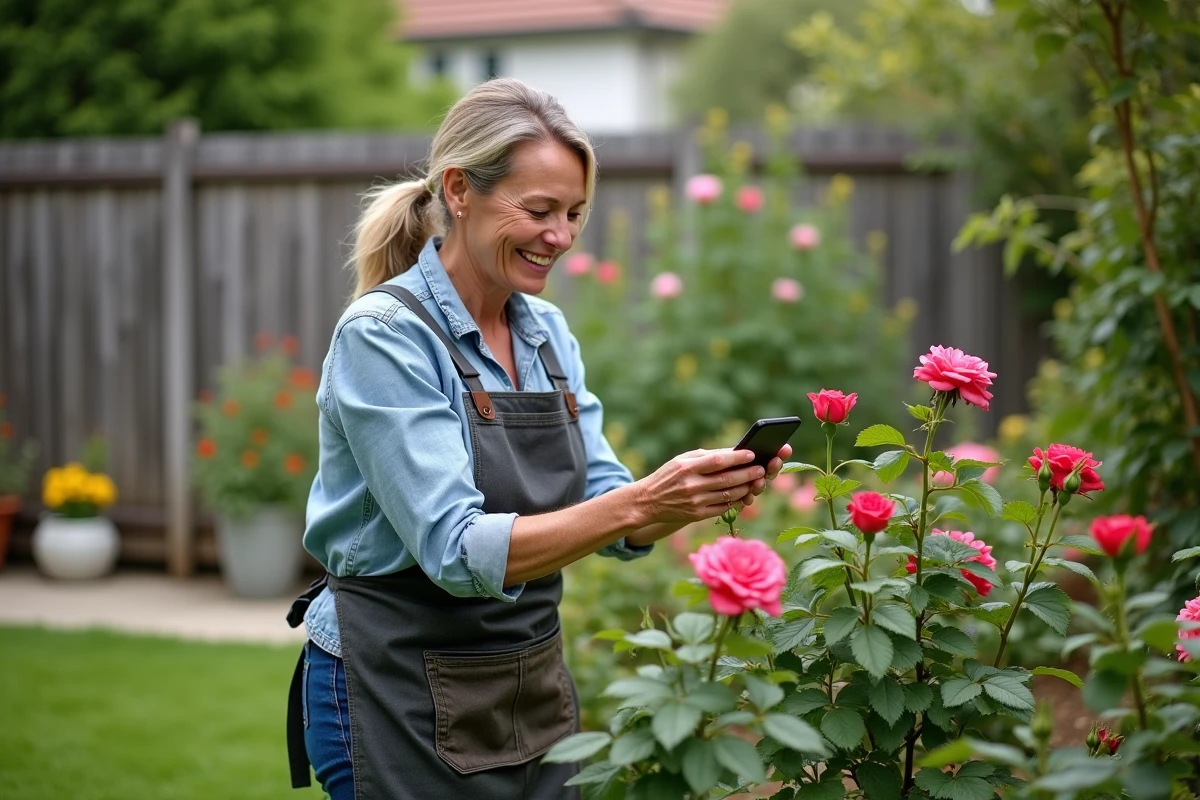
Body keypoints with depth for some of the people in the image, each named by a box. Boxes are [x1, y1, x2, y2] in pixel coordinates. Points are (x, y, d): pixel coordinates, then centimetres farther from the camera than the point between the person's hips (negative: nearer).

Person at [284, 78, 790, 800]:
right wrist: (639, 501, -33)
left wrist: (706, 493, -16)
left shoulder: (548, 332, 6)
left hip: (534, 687, 7)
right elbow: (459, 551, -25)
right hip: (403, 699, -7)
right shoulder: (384, 335, -16)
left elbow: (611, 524, 3)